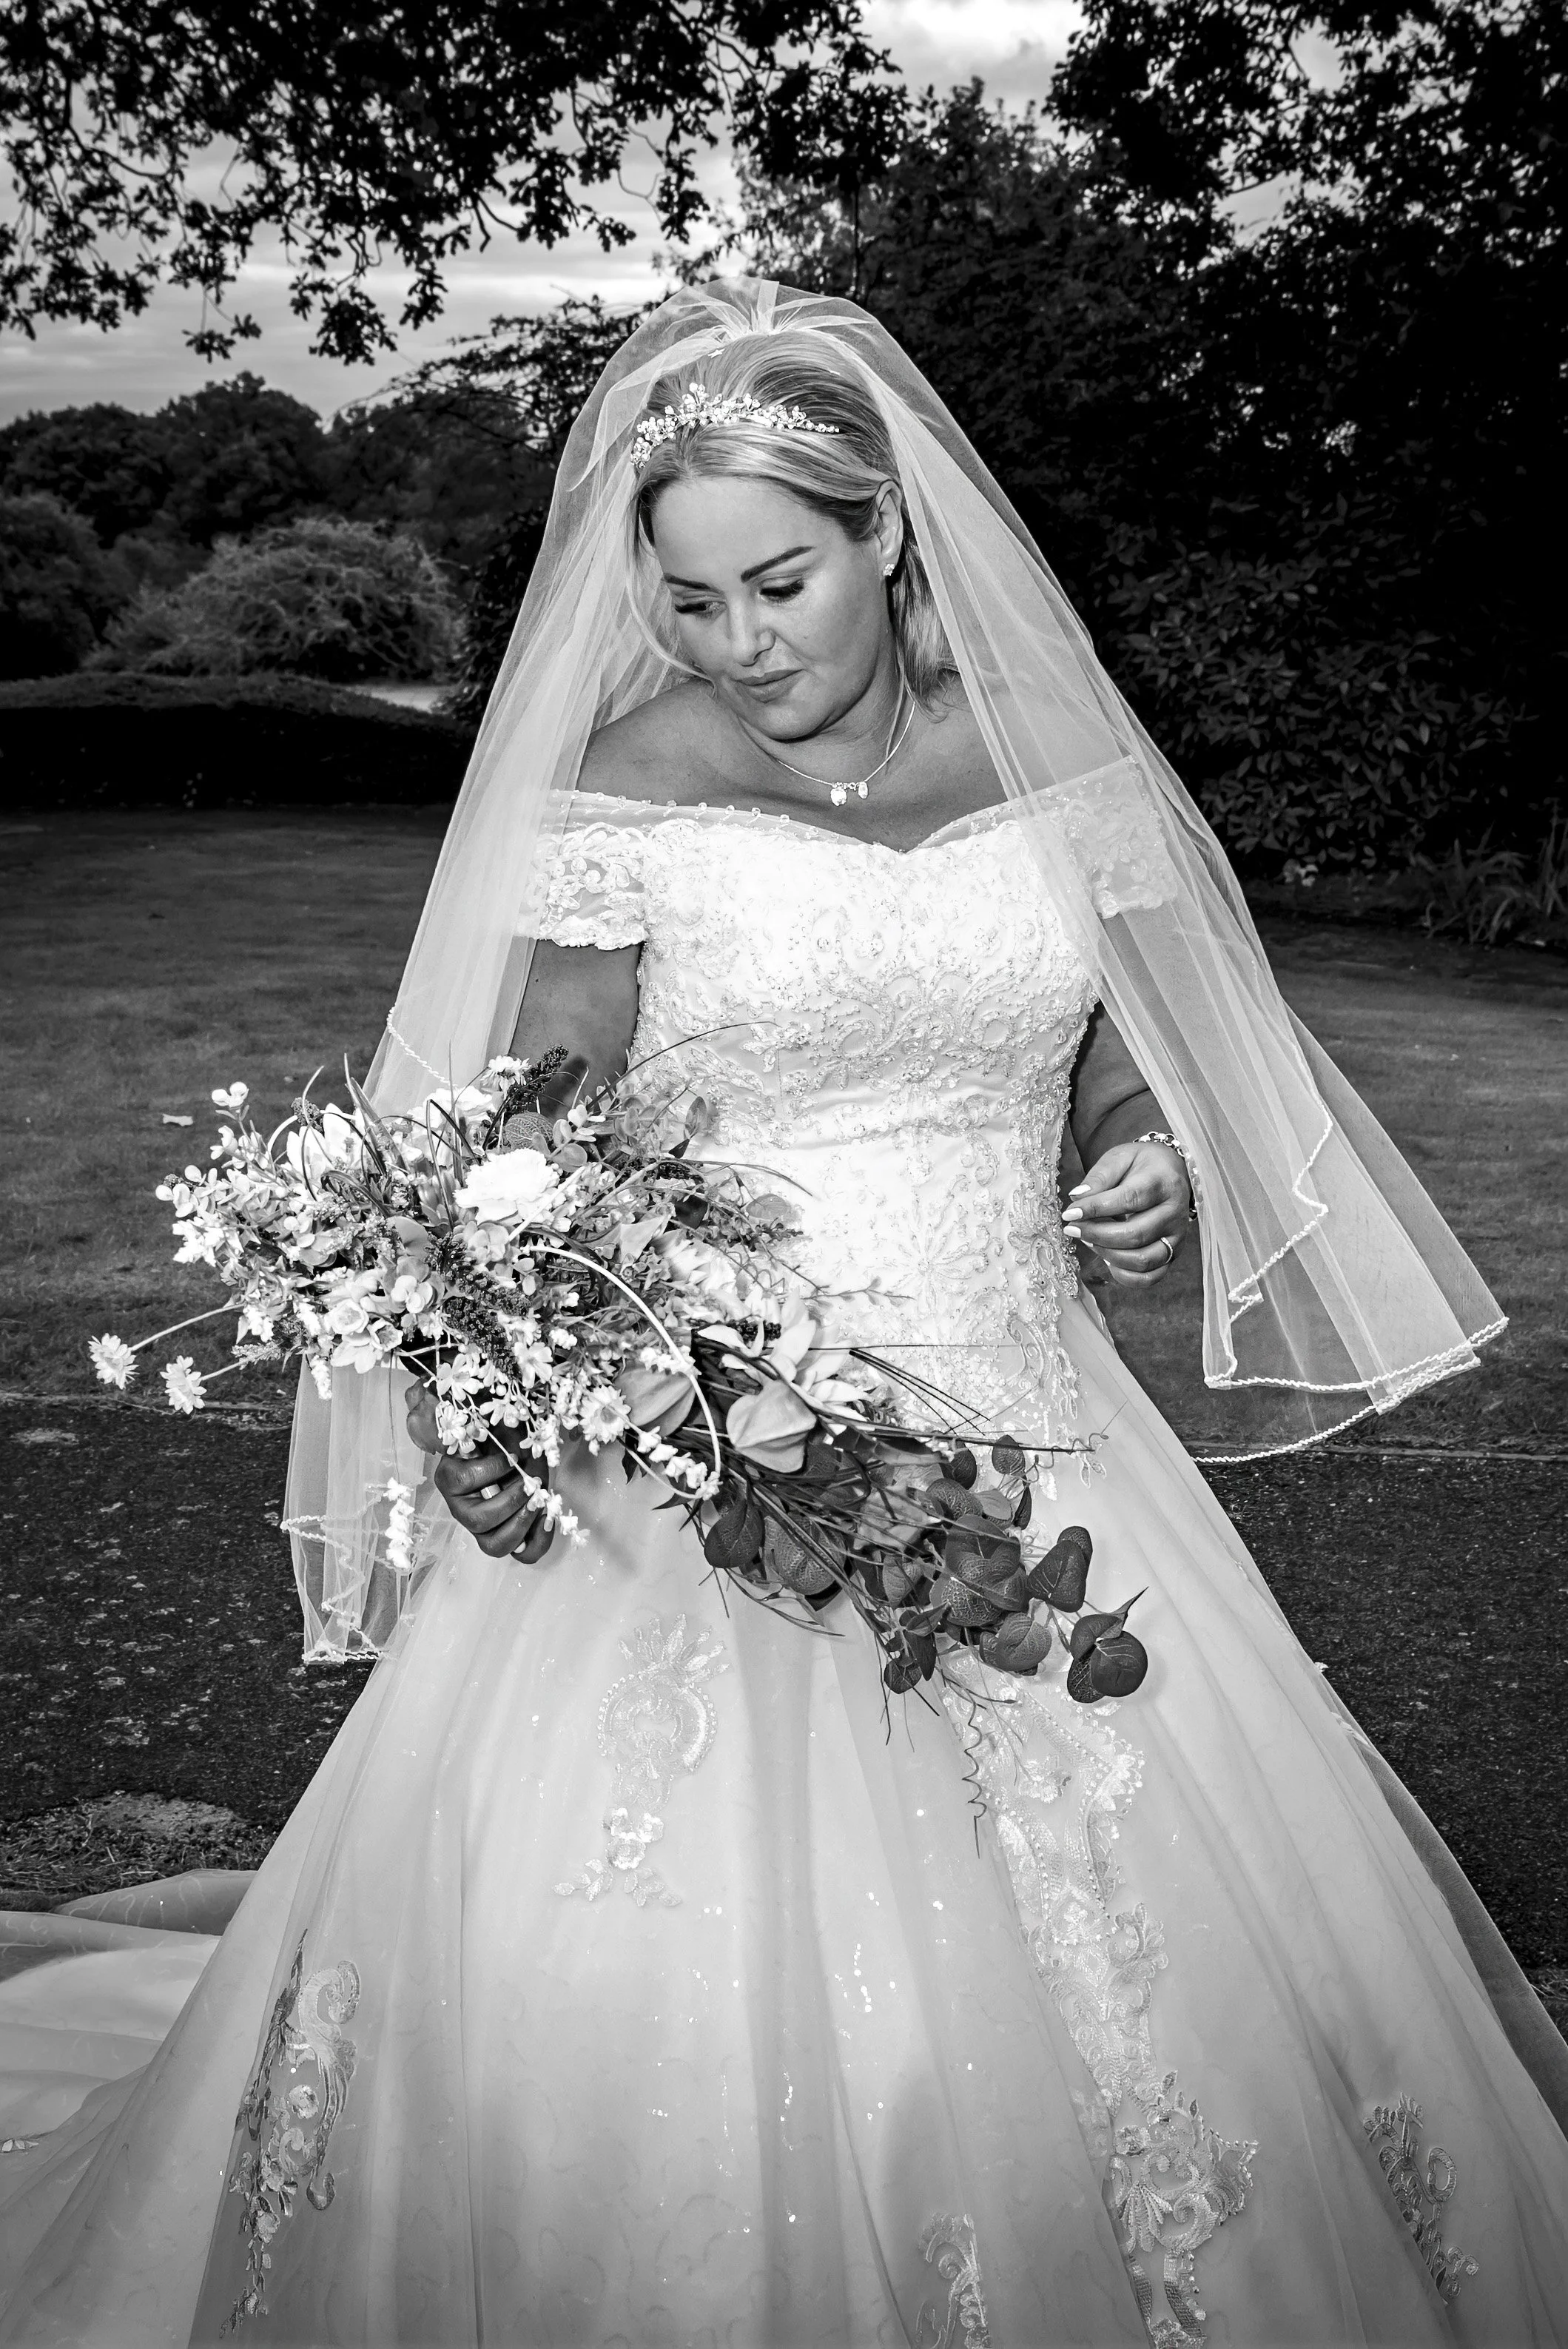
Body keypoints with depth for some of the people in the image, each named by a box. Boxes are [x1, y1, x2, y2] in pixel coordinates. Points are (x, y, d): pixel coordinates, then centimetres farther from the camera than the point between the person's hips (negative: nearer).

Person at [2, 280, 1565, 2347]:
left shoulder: (1053, 759, 5)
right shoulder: (627, 789, -5)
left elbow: (1134, 1070, 17)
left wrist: (1154, 1166, -5)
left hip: (1030, 1458, 3)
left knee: (1157, 1945, 8)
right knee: (651, 1986, -1)